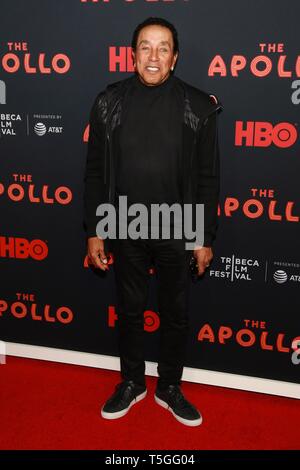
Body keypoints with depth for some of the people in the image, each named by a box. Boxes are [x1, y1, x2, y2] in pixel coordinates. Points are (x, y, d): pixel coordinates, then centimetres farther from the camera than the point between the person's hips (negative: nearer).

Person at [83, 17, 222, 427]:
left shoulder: (198, 107, -5)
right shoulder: (109, 102, -2)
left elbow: (208, 178, -2)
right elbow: (95, 172, 1)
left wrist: (206, 237, -3)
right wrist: (93, 231, -1)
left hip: (177, 232, 0)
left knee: (176, 314, 13)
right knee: (129, 311, 16)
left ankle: (170, 388, 35)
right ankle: (132, 383, 38)